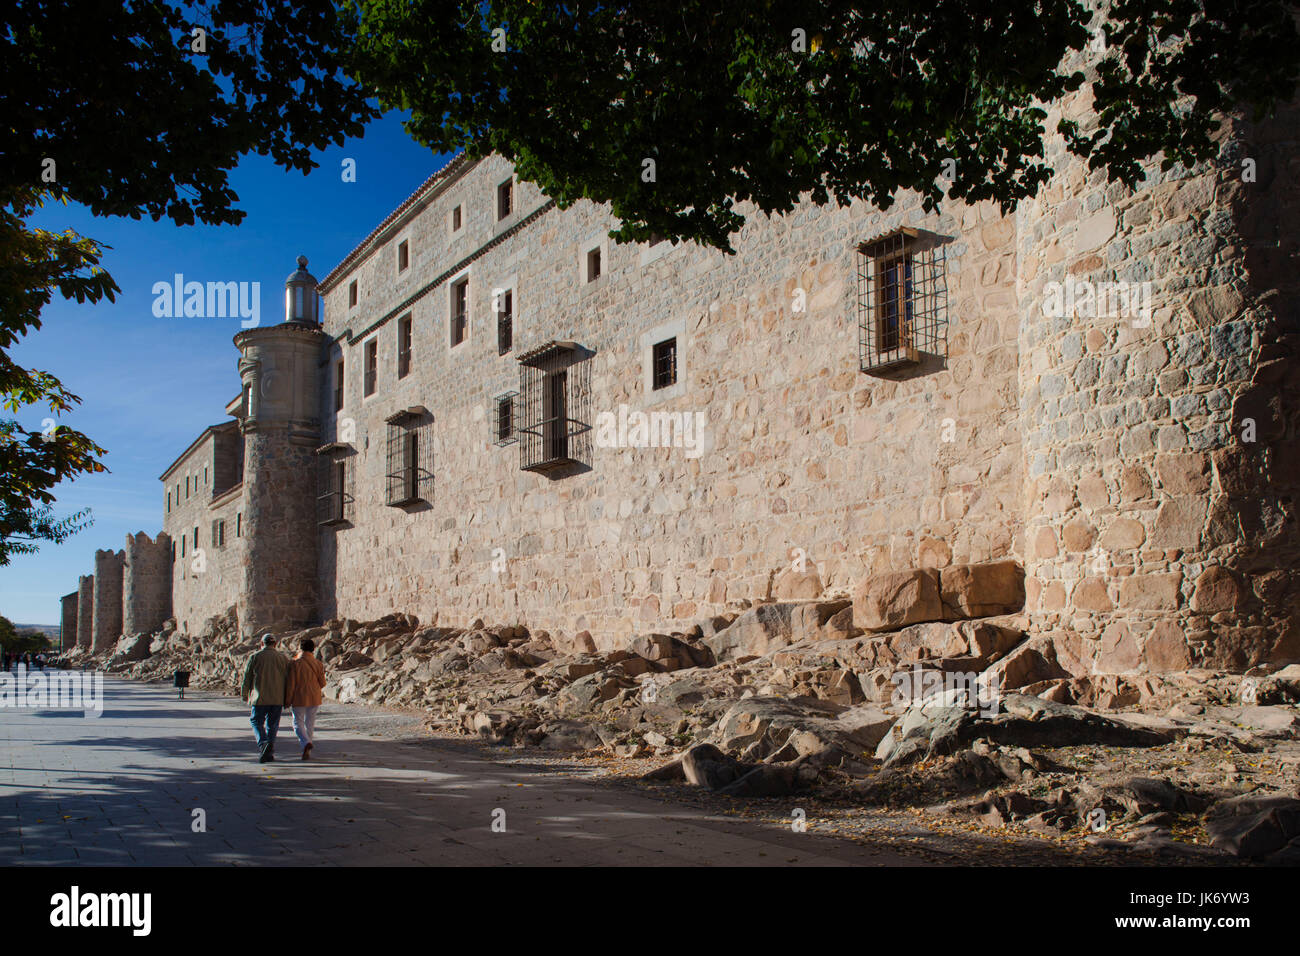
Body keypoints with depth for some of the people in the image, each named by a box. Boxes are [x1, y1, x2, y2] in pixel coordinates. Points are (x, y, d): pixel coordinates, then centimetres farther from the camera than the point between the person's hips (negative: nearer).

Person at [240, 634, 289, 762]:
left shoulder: (254, 657, -1)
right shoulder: (283, 658, 4)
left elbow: (247, 678, 2)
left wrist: (245, 695, 16)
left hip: (260, 698, -2)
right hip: (278, 698, 2)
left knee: (257, 722, 9)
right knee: (272, 724, 10)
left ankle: (263, 743, -16)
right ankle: (270, 752, 3)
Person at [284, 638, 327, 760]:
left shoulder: (294, 663, -11)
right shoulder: (318, 664, -2)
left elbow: (290, 684, -11)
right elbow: (322, 683, 2)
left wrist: (287, 700, -2)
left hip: (299, 699, -3)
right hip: (314, 699, 3)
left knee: (298, 723, 8)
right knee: (310, 723, 14)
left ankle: (306, 742, -17)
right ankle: (307, 752, 17)